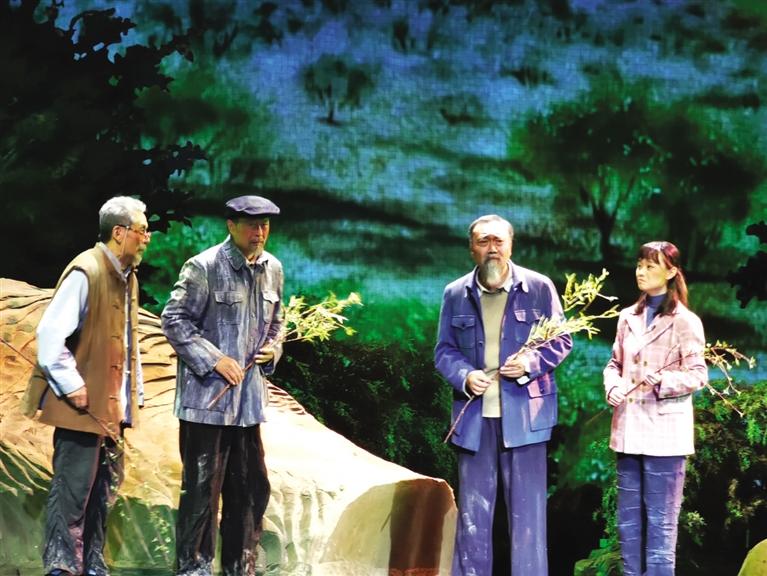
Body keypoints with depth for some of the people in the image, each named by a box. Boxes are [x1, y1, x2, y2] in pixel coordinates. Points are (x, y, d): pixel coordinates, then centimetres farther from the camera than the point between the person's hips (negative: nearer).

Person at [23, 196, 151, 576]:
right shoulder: (86, 272, -16)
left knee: (103, 489, 13)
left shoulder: (126, 276, 13)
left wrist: (135, 391, 15)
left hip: (111, 407, 9)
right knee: (72, 488, -6)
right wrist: (71, 386, -20)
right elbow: (50, 333, -22)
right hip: (83, 404, -9)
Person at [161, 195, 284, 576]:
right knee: (202, 487, -1)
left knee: (251, 487, 11)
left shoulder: (272, 269, 9)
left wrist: (273, 348, 2)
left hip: (249, 398, 7)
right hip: (207, 395, -7)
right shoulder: (204, 267, -11)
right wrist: (214, 359, -16)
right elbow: (174, 319, -10)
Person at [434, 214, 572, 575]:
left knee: (527, 509, 2)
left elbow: (561, 340, 4)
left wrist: (531, 363, -15)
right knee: (472, 512, 7)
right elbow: (444, 351, 9)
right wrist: (464, 376, -12)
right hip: (474, 415, 2)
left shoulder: (539, 287, -1)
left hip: (525, 414, -2)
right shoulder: (456, 294, 6)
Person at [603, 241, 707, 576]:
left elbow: (698, 375, -9)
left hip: (664, 431, -6)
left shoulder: (685, 321, -6)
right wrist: (612, 386, -3)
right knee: (628, 522, 11)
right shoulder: (628, 317, 12)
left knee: (660, 522, -3)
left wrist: (662, 381, -25)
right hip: (629, 429, 6)